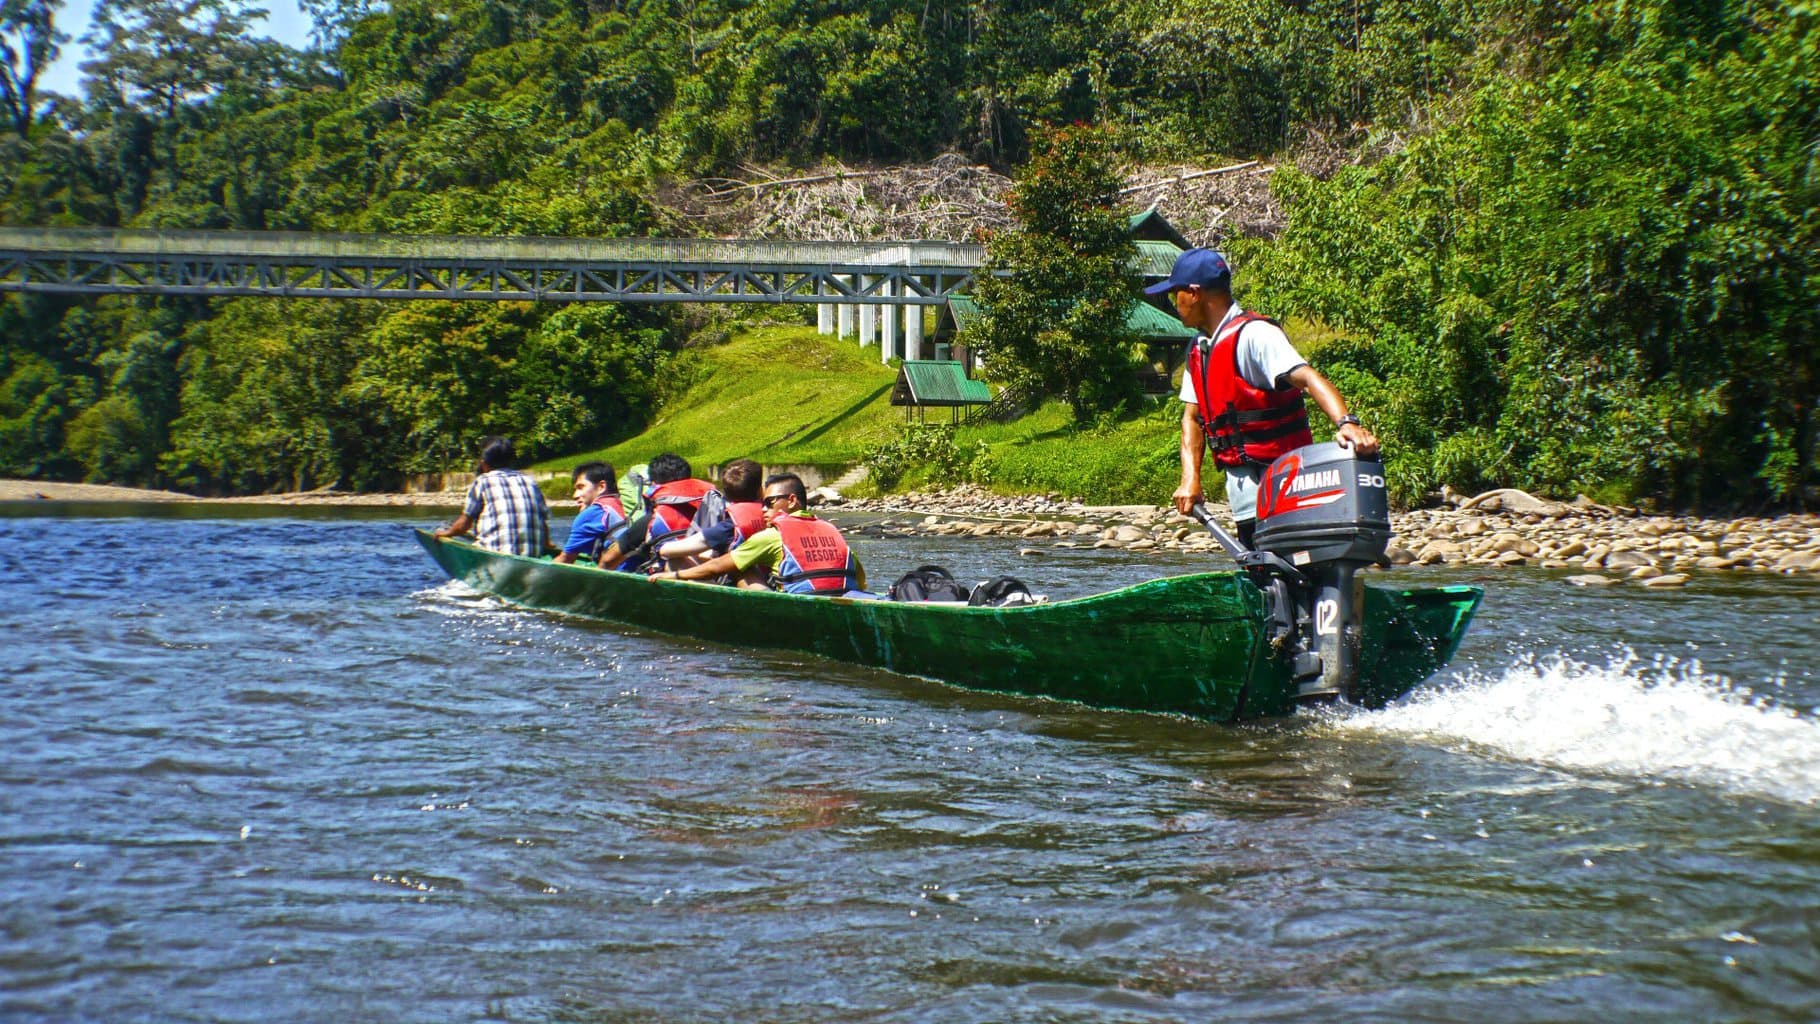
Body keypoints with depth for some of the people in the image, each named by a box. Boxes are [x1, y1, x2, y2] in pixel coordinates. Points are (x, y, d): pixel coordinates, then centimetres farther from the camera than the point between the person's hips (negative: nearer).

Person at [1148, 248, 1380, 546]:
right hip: (1242, 486, 9)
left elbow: (1307, 377, -29)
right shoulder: (1199, 351, 13)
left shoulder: (1253, 335, -16)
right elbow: (1192, 417, 11)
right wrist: (1190, 479, -3)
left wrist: (1346, 423, -46)